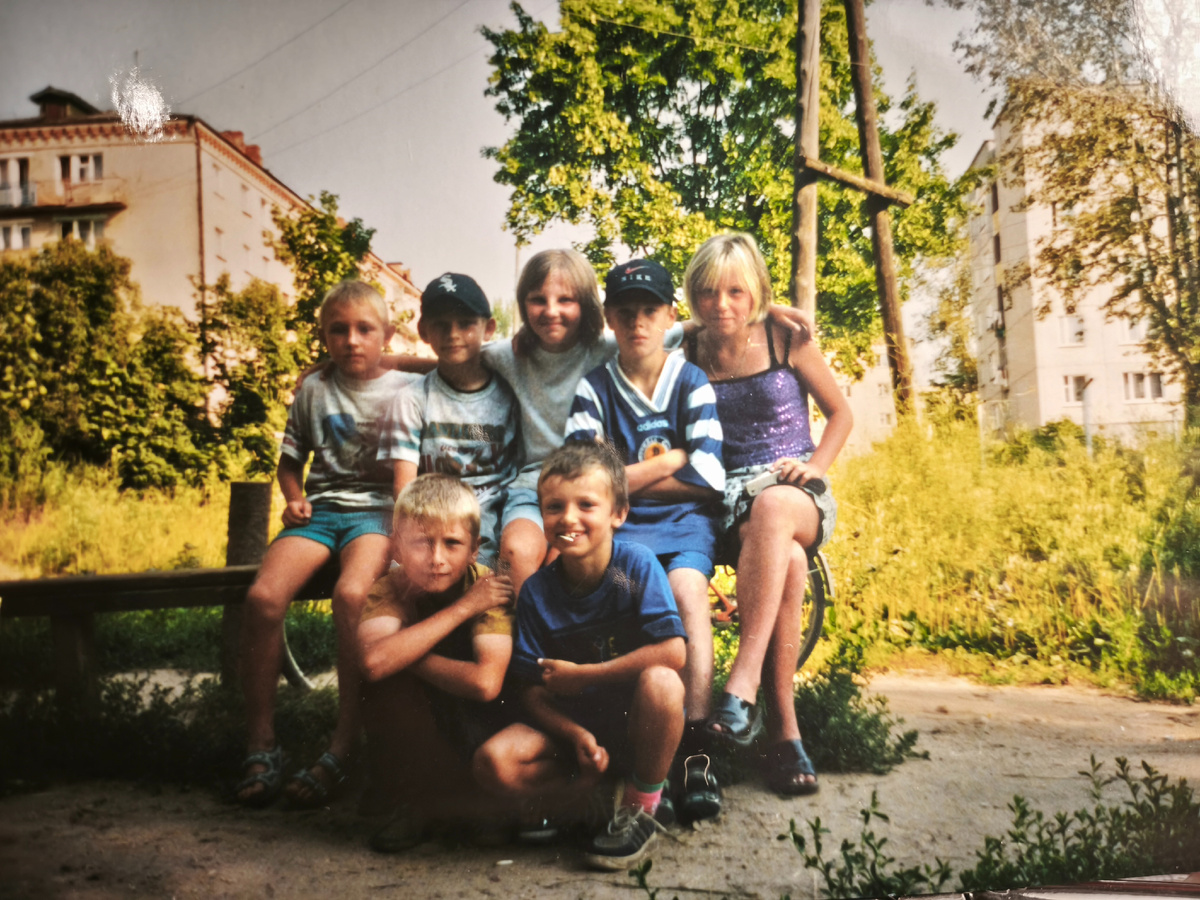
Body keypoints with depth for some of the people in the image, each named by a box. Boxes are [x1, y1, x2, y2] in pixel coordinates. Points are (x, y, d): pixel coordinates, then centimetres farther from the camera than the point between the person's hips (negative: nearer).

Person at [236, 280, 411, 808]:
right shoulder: (313, 391, 15)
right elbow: (290, 459, 24)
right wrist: (294, 498, 5)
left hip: (377, 507, -3)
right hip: (321, 507, 4)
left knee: (352, 595, -34)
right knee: (263, 596, -24)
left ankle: (343, 747, -24)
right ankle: (261, 746, -13)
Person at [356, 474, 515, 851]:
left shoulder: (489, 587, -19)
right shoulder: (389, 591, -14)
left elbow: (485, 682, -34)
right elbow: (374, 661, -37)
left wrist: (407, 656, -23)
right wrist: (462, 608, -31)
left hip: (481, 723, -1)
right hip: (419, 725, 1)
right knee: (387, 686, -27)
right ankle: (413, 802, -8)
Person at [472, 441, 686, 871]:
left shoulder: (637, 564, -13)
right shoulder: (536, 591, -5)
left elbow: (672, 652, -23)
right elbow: (533, 692, -4)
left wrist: (580, 675, -19)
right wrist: (577, 736, -23)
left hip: (635, 723, -2)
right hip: (571, 726, 2)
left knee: (661, 682, -36)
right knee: (494, 762, -24)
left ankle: (641, 809, -11)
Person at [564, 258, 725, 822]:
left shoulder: (693, 384, 7)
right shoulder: (594, 388, 11)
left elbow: (709, 478, -5)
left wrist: (628, 474, -2)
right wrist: (668, 462, -3)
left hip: (684, 521, -1)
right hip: (618, 525, 1)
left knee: (687, 587, -31)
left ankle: (694, 748, -30)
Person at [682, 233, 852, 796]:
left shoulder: (786, 341, 4)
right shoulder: (688, 355, 7)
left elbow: (841, 414, 12)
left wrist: (812, 467, -3)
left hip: (796, 493, 0)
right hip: (726, 497, 0)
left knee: (772, 506, -40)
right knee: (788, 561, -35)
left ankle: (743, 683, -44)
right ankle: (783, 729, -30)